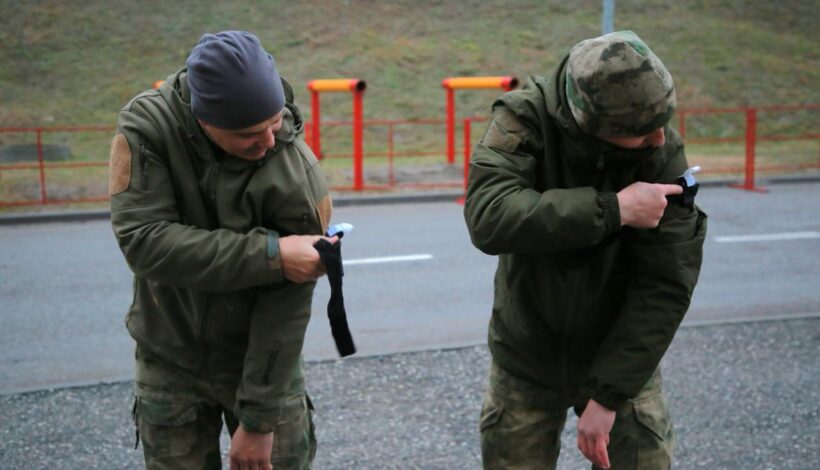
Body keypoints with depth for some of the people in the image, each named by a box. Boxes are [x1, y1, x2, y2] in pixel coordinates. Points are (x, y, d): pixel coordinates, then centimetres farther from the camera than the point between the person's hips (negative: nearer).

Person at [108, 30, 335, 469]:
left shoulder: (298, 175, -22)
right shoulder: (146, 126, -19)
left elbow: (286, 307, -19)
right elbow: (142, 240, -27)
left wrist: (259, 419, -15)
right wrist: (269, 254, -32)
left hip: (259, 358, -1)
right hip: (168, 361, 1)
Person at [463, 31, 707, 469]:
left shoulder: (663, 153, -18)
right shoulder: (524, 120, -21)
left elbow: (666, 285, -17)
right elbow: (488, 219, -37)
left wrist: (607, 394, -19)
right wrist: (613, 210, -37)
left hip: (619, 356, 0)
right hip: (525, 356, 0)